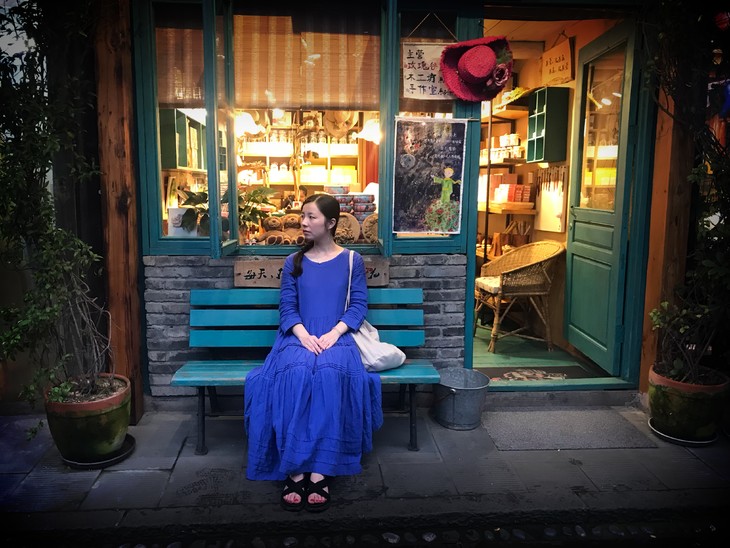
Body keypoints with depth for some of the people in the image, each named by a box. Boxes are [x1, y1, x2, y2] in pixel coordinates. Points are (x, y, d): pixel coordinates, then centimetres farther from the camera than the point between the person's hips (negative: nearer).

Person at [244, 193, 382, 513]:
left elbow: (358, 305, 3)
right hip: (299, 337, 2)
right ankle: (294, 469, -29)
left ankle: (320, 471, -31)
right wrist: (303, 335, -13)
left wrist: (334, 333, -13)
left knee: (330, 373, -36)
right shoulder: (293, 263, 13)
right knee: (294, 373, -34)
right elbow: (287, 307, 6)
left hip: (337, 338, -1)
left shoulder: (351, 261, 9)